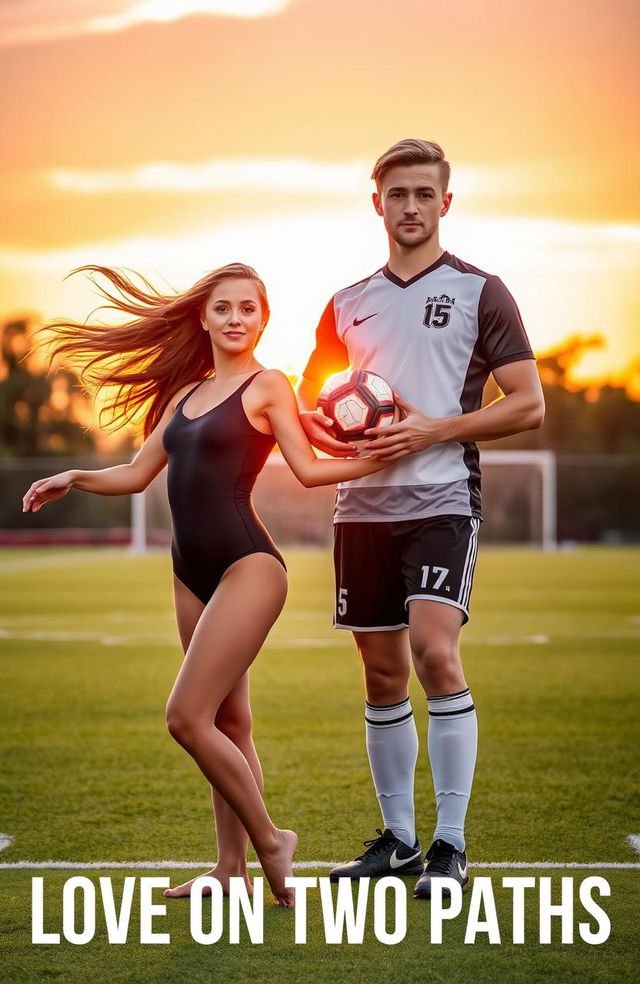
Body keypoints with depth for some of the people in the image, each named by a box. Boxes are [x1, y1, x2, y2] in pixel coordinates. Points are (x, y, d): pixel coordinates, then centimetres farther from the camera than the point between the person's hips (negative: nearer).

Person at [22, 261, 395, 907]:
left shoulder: (267, 386, -1)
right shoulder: (185, 394, 18)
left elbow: (308, 468, -8)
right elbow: (137, 474, 21)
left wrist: (378, 459, -18)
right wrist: (74, 478, 10)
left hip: (247, 566, -7)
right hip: (193, 571, 7)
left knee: (187, 717, -14)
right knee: (227, 722, 11)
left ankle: (269, 840, -1)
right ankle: (232, 866, 16)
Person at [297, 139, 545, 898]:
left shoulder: (479, 292, 2)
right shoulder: (348, 305, 15)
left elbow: (528, 405, -3)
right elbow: (306, 407, 23)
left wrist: (433, 430, -13)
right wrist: (334, 434, -1)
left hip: (442, 500, -5)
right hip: (363, 506, 5)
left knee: (435, 652, -18)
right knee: (382, 673, 8)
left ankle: (451, 845, -11)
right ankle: (397, 838, 19)